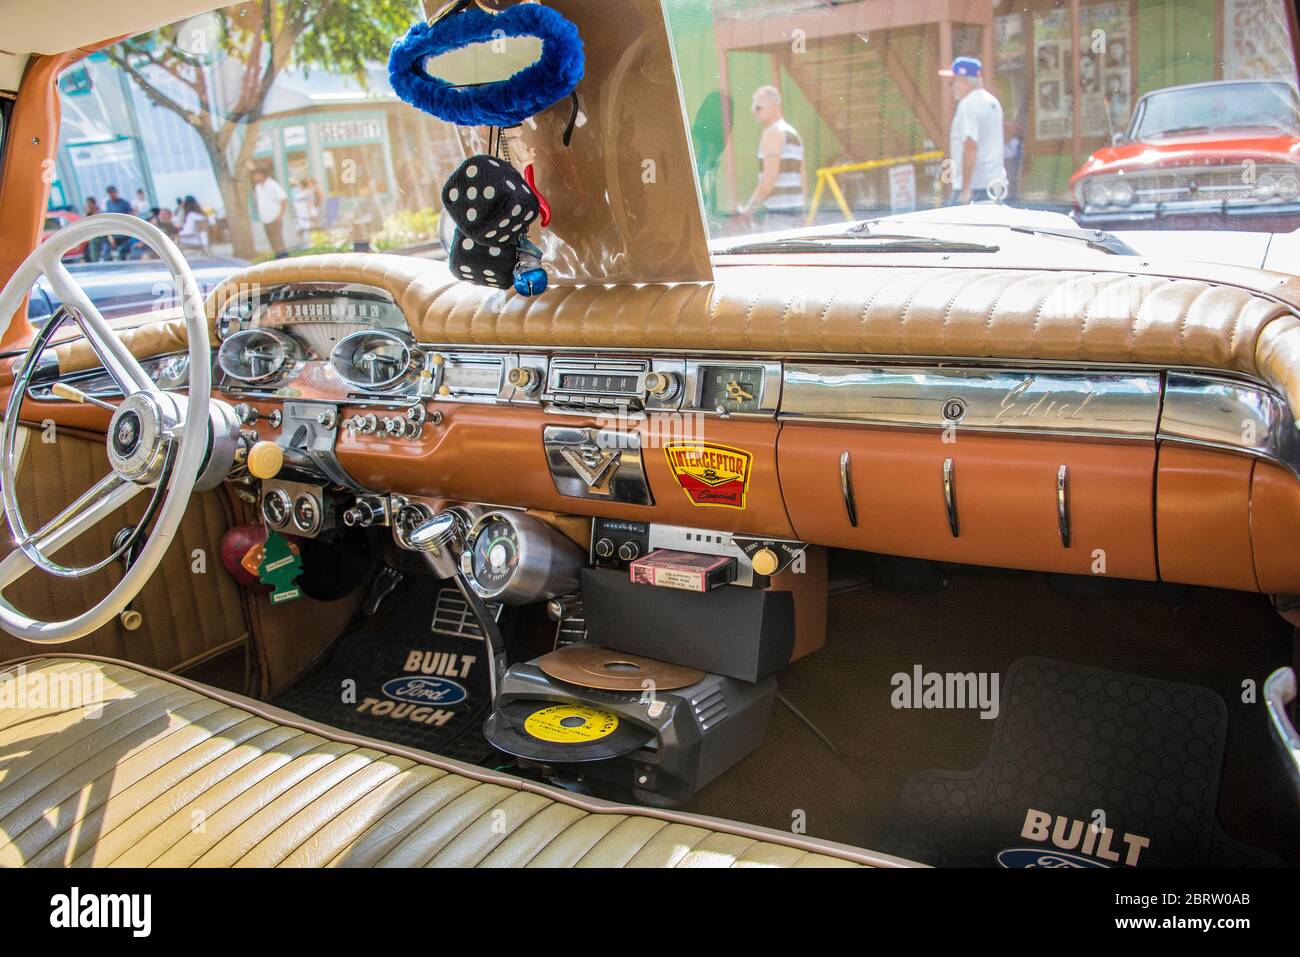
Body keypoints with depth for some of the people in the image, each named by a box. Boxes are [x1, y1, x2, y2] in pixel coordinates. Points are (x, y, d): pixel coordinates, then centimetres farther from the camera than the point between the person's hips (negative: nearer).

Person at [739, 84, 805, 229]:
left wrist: (750, 207, -10)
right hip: (796, 210, 9)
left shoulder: (772, 132, -7)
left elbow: (769, 178, -17)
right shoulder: (794, 133, 21)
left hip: (778, 212, -9)